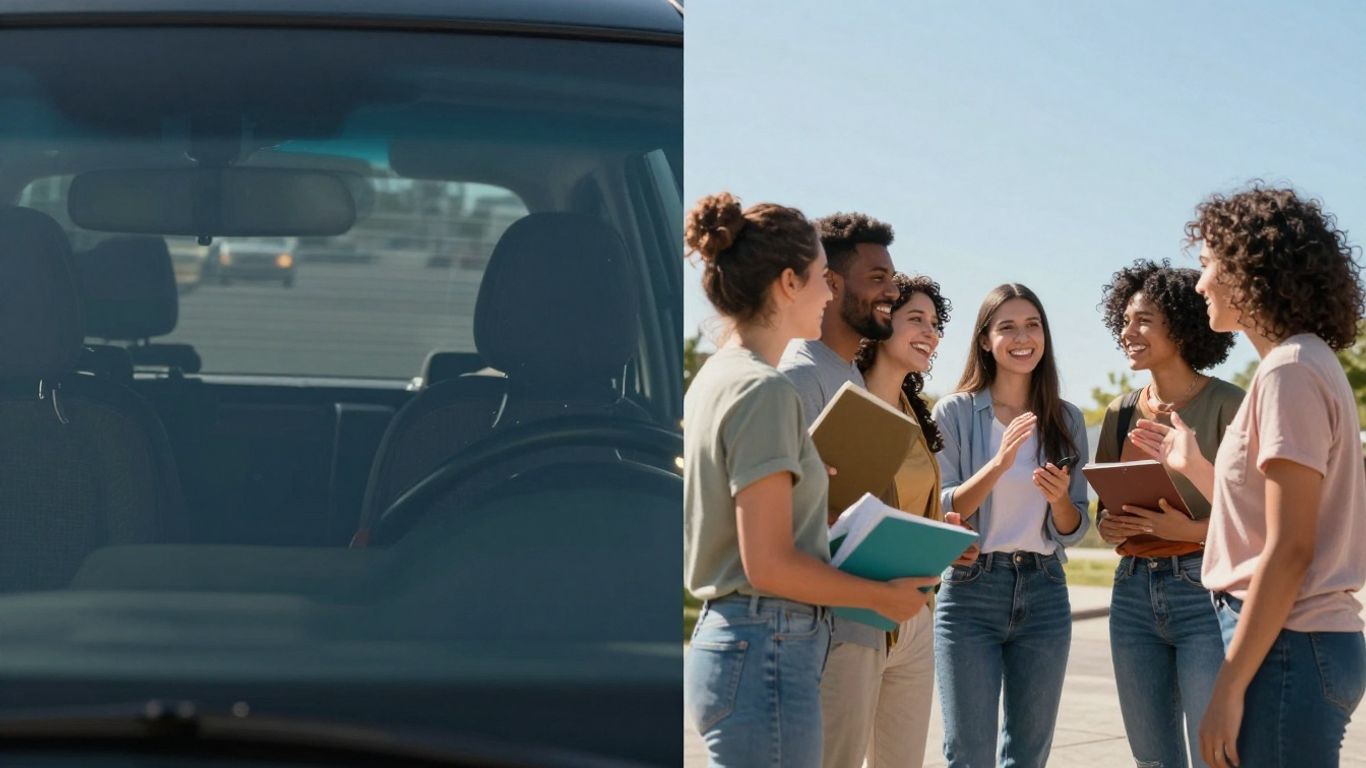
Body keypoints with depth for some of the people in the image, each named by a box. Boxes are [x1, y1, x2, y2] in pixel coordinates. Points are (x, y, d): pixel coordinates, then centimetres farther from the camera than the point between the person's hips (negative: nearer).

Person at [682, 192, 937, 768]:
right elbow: (769, 565, -18)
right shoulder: (764, 390, -14)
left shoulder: (714, 380, 14)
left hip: (721, 640, 9)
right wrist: (884, 595, -7)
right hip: (768, 652, -9)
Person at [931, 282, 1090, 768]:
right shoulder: (954, 412, -2)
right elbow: (940, 516, -8)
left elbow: (1072, 531, 8)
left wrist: (1060, 499, -14)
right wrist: (998, 463, -21)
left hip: (1044, 595, 3)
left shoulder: (1066, 420, 8)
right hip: (972, 591, -3)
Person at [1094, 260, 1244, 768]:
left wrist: (1190, 529, -23)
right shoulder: (1121, 412, 11)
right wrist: (1108, 527, -3)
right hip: (1134, 591, 6)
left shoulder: (1225, 405, -7)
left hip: (1205, 589, -6)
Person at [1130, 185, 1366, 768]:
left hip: (1288, 647, -10)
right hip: (1297, 639, 10)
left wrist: (1229, 687, -18)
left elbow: (1288, 551, -18)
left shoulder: (1290, 371, -14)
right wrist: (1193, 466, 23)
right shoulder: (1304, 363, 15)